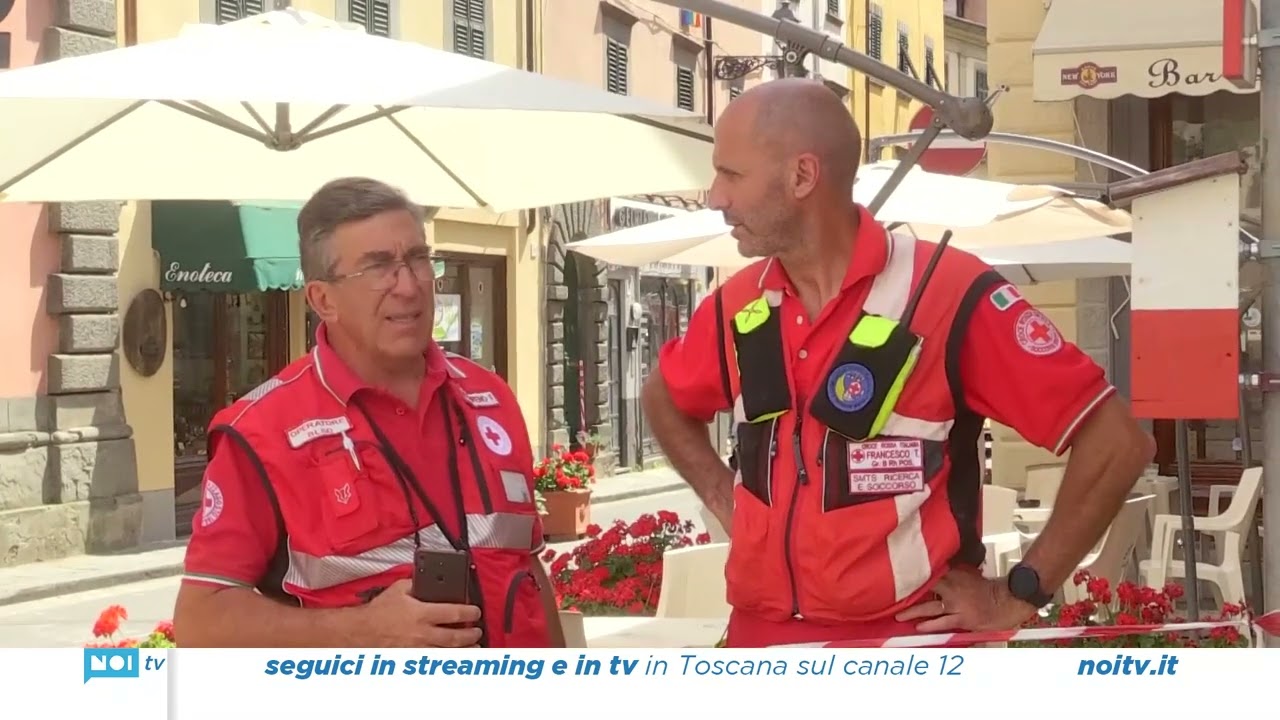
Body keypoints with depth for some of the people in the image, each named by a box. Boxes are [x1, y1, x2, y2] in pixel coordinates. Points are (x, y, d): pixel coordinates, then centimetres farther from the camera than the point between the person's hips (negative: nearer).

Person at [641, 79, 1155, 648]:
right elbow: (664, 400, 27)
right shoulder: (735, 307, 5)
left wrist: (1019, 595, -11)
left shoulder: (948, 294, -14)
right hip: (760, 646, 6)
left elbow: (1116, 442, -12)